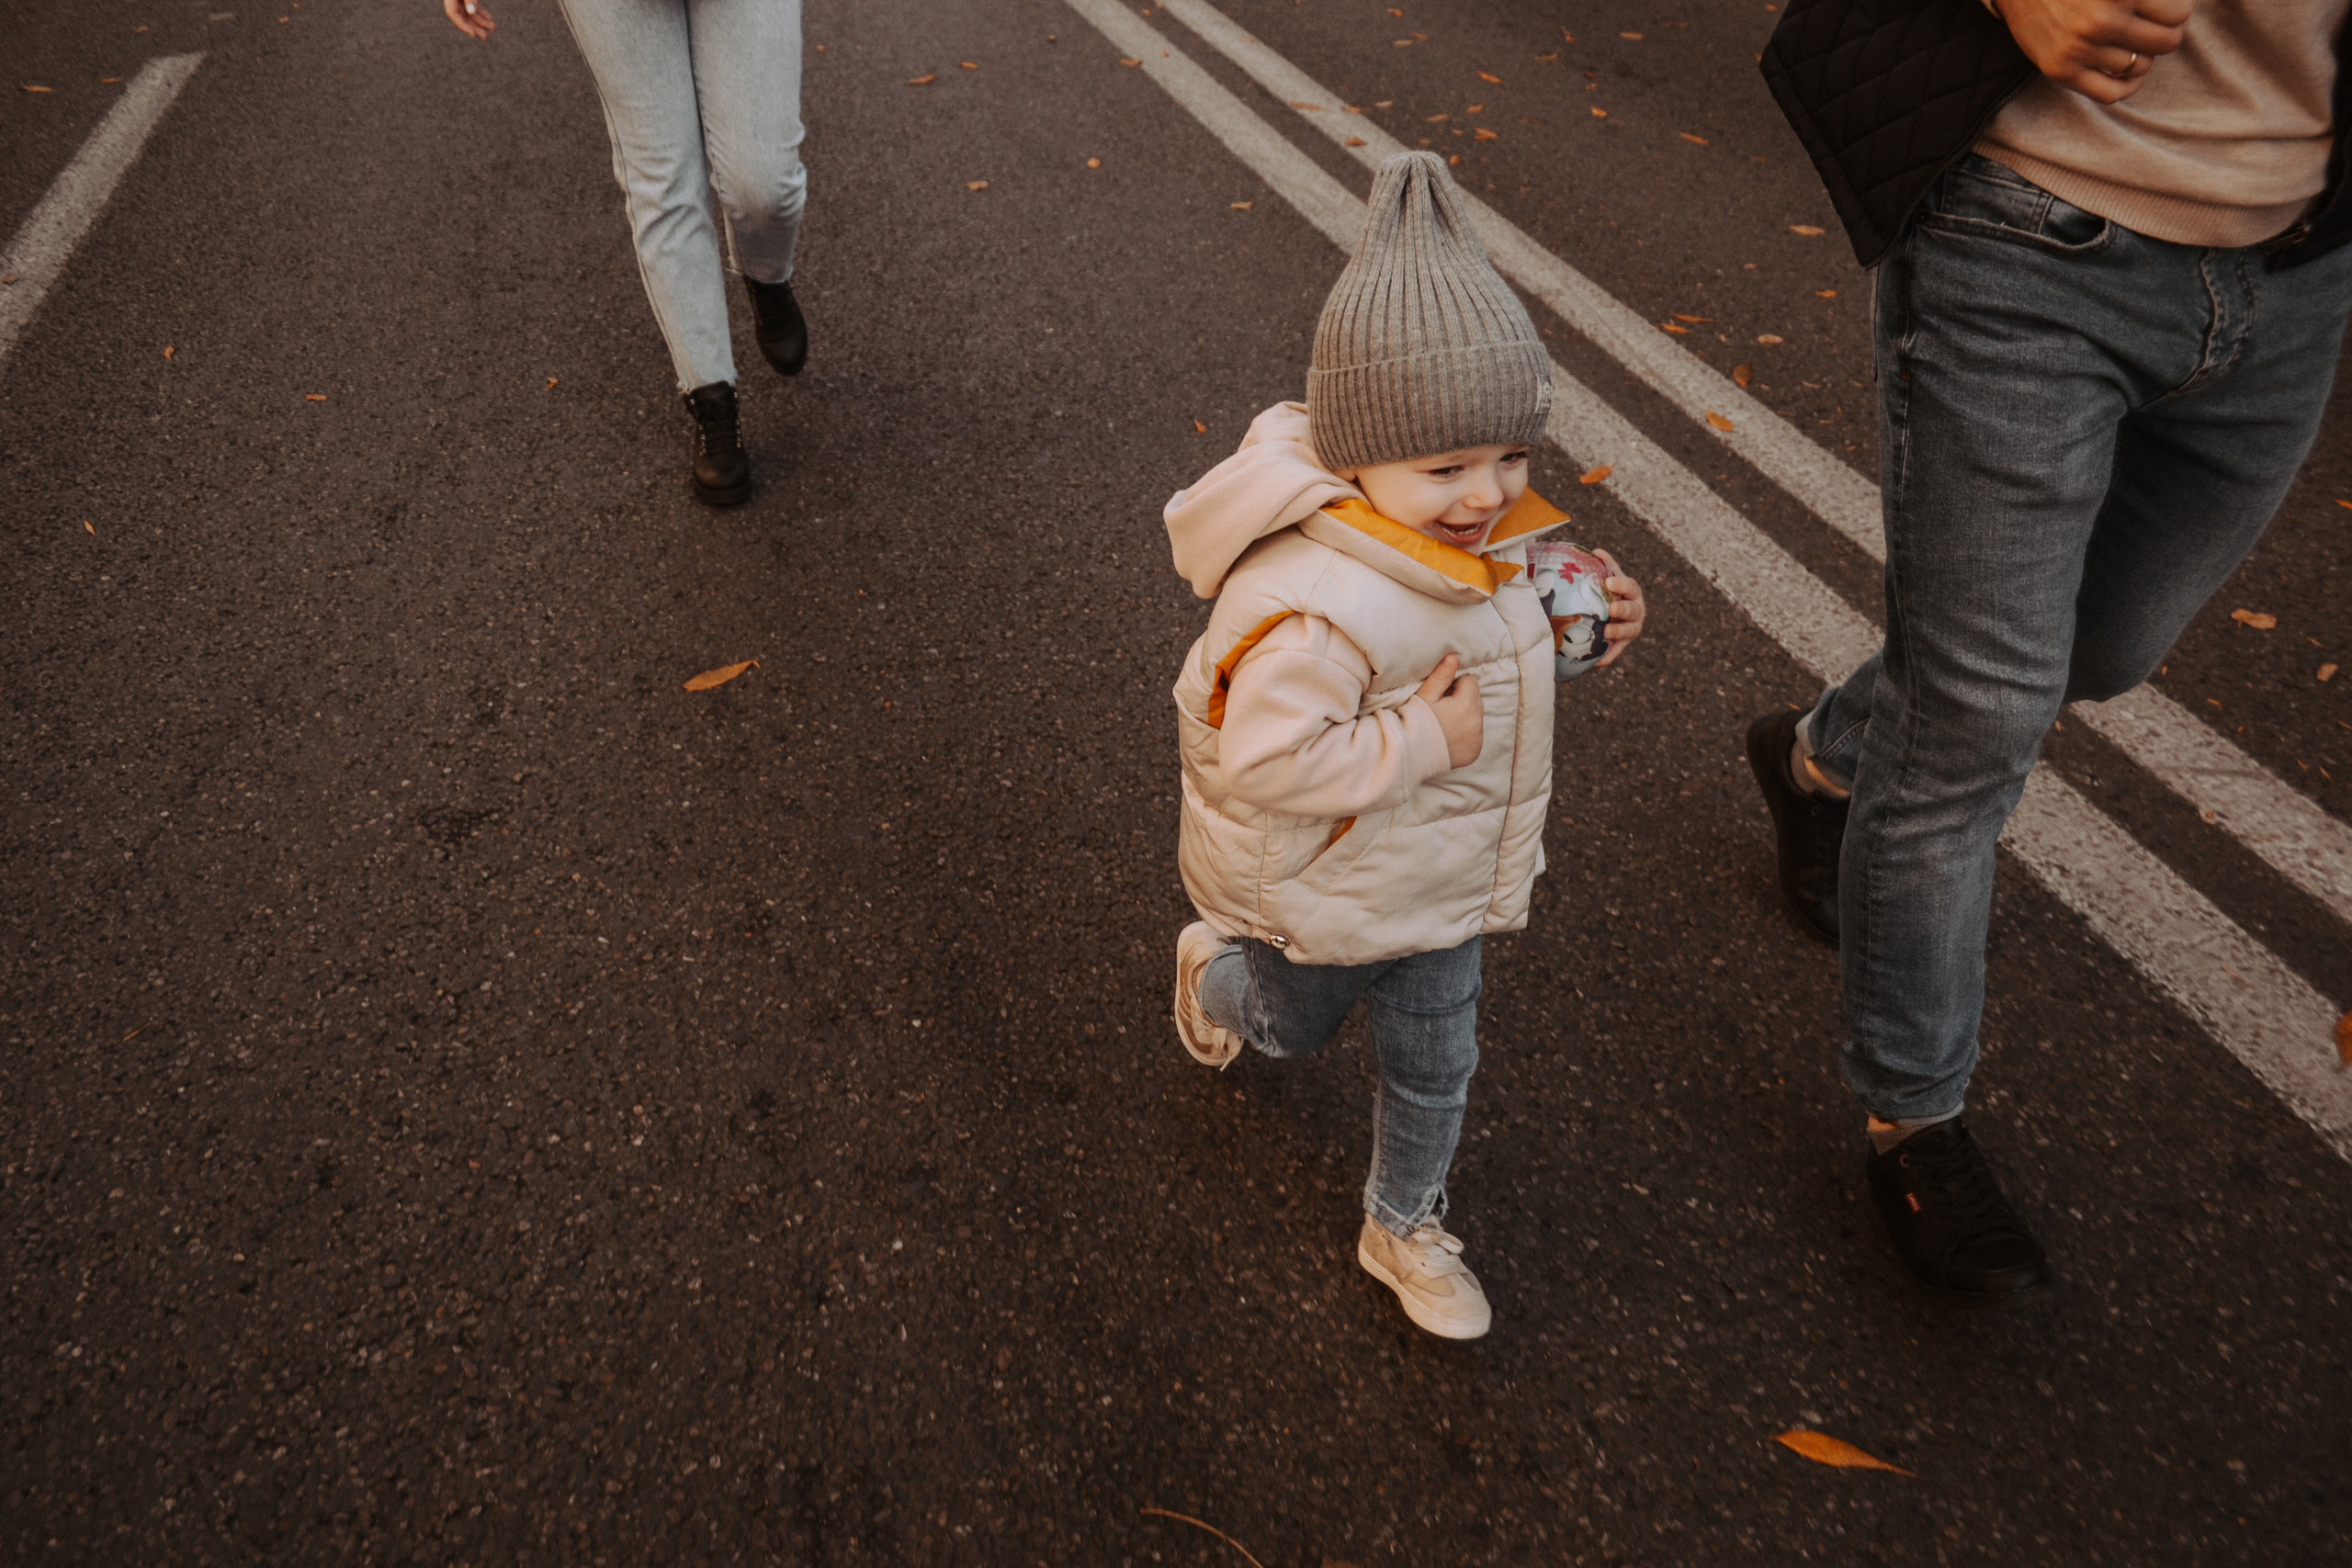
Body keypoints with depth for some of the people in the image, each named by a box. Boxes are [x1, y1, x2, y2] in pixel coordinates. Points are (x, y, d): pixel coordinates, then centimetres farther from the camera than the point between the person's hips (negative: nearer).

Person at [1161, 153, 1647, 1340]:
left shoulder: (1463, 534, -10)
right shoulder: (1314, 607, -40)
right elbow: (1269, 760, -38)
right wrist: (1420, 740, -35)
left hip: (1443, 876, 6)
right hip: (1323, 893, -6)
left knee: (1434, 1061, 19)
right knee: (1295, 1029, 26)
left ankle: (1402, 1227, 44)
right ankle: (1218, 967, 61)